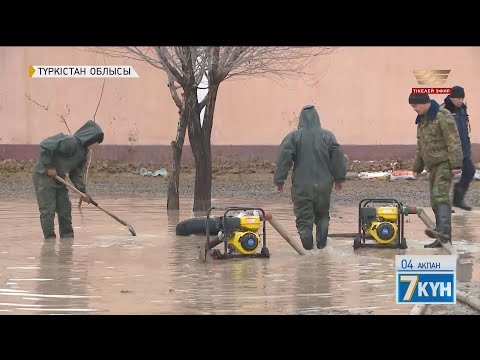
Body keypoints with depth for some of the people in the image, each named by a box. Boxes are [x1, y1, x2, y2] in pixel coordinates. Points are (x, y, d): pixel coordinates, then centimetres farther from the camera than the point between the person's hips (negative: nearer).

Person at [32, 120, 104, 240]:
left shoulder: (83, 152, 6)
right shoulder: (70, 143, -24)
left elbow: (76, 173, 10)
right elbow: (45, 146, -29)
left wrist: (82, 191, -1)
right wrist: (49, 167, -24)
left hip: (58, 178, 9)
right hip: (44, 175, -9)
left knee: (65, 208, 10)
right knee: (48, 209, -8)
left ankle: (67, 235, 18)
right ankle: (50, 237, -2)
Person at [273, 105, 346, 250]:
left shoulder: (293, 137, -4)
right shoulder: (327, 136, 1)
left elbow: (283, 158, -9)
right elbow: (338, 157, 1)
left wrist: (279, 180, -3)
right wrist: (339, 178, 11)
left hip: (302, 185, -2)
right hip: (324, 184, 2)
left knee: (304, 216, 5)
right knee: (323, 214, 19)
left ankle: (307, 244, -7)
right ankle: (321, 242, 3)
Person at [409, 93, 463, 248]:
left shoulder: (443, 116, -12)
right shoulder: (422, 120, 16)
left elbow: (453, 141, -18)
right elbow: (420, 146, 25)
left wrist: (456, 164, -22)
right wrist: (417, 167, 24)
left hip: (445, 164, -9)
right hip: (433, 166, 9)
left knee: (440, 195, -23)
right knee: (435, 201, 6)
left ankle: (443, 231, -36)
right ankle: (443, 238, 8)